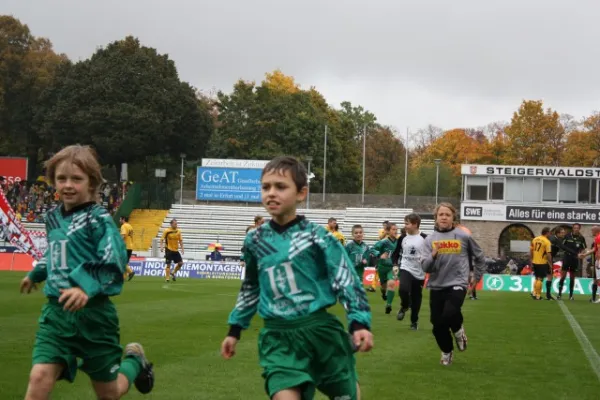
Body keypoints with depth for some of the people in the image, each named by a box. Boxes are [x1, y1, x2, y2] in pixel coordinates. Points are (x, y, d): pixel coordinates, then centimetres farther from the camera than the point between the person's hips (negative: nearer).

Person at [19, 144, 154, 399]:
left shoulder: (99, 219, -11)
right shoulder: (54, 217, 7)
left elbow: (113, 262, -24)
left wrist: (86, 287, -40)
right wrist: (35, 274, 43)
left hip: (93, 312, -4)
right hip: (56, 311, 4)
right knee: (39, 377, -18)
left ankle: (134, 360, 45)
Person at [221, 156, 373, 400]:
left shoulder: (317, 236, -5)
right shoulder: (255, 240, 7)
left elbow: (347, 280, -7)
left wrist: (360, 323, -19)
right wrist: (235, 329, 24)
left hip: (320, 330, -2)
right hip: (278, 337, 2)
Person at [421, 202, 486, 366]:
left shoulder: (463, 236, -2)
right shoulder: (430, 239, 1)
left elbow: (479, 257, 14)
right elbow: (425, 267, -6)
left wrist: (476, 277, 14)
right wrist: (433, 255, -24)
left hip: (457, 284, -3)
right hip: (436, 286, 3)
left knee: (450, 314, -28)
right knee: (438, 325, 4)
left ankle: (458, 329, 8)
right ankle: (446, 351, 32)